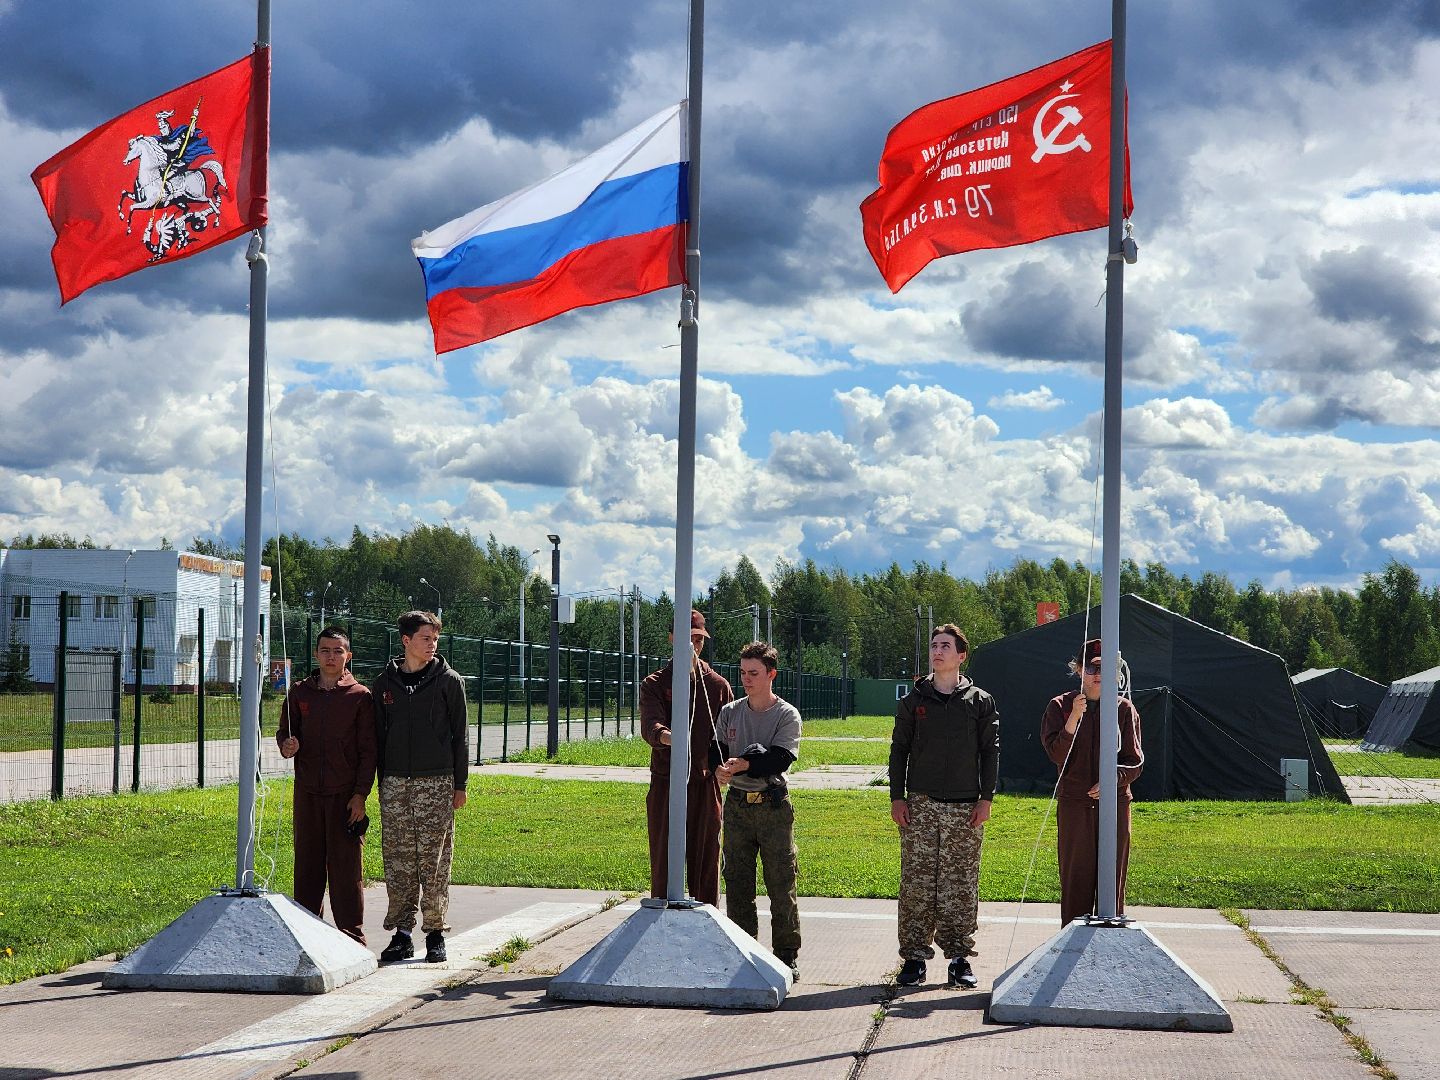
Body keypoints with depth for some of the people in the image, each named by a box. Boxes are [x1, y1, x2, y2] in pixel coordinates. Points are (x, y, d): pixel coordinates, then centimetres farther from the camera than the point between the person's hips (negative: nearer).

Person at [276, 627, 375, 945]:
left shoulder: (360, 696, 0)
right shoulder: (300, 693, 8)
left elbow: (368, 750, -1)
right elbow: (284, 731, 17)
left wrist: (360, 794, -8)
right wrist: (287, 746, -8)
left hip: (345, 794, -3)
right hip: (307, 792, 3)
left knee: (345, 865, -2)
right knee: (307, 863, 7)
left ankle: (352, 938, 4)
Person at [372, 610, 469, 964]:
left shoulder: (448, 681, 2)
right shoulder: (386, 683, 9)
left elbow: (460, 735, 3)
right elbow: (379, 735, 14)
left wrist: (460, 784, -1)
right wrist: (381, 782, 9)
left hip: (437, 782, -2)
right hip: (395, 783, 3)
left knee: (434, 860, -2)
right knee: (398, 860, 2)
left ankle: (435, 933, 4)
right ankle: (402, 932, 8)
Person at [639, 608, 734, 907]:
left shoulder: (718, 686, 12)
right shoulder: (654, 684, 4)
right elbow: (650, 724, -15)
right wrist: (664, 736, -39)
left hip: (705, 784, 2)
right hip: (665, 784, -2)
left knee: (706, 861, 3)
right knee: (663, 862, -1)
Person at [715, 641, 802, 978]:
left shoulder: (787, 715, -3)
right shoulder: (730, 712, 10)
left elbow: (780, 759, -14)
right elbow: (717, 751, 3)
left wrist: (742, 764, -25)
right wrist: (720, 768, -20)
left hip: (773, 805, -4)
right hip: (737, 804, 4)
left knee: (781, 884, -2)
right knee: (737, 883, 6)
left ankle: (786, 955, 5)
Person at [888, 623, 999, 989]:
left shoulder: (980, 702, 6)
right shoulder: (914, 701, 8)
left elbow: (990, 752, 6)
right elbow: (898, 750, 9)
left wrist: (986, 798, -1)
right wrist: (897, 797, 1)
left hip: (964, 808, 0)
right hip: (920, 806, 1)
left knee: (962, 886, 0)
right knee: (916, 883, -2)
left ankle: (960, 958, 6)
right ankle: (914, 956, 3)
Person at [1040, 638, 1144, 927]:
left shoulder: (1124, 708, 6)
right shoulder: (1060, 706, 4)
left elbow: (1135, 761, 4)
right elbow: (1057, 755, -7)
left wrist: (1113, 779, -15)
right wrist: (1073, 719, -18)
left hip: (1114, 802, 1)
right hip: (1074, 803, -1)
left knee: (1113, 877, 2)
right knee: (1075, 877, -1)